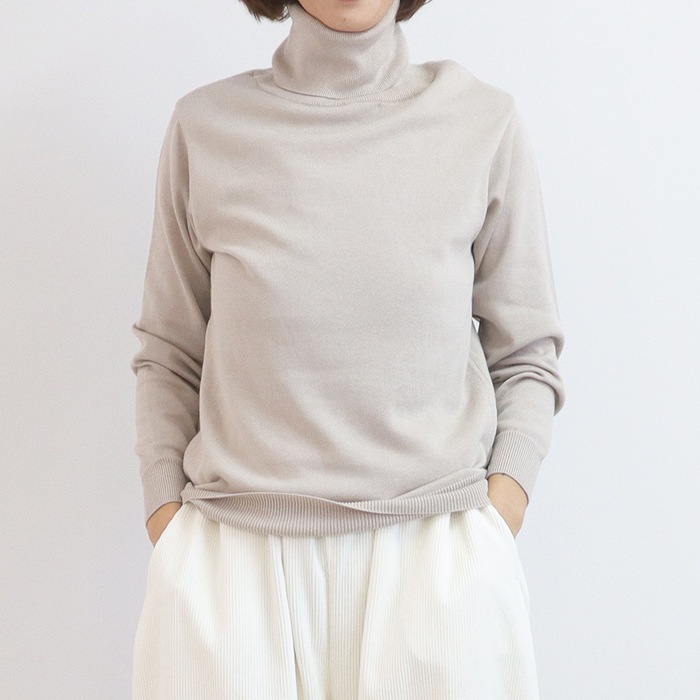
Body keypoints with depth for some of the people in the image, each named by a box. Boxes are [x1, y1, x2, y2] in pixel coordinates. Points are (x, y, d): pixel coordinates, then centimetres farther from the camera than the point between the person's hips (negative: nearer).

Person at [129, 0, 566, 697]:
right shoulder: (204, 124, 2)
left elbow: (525, 355, 5)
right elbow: (167, 358, 8)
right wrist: (168, 537, 0)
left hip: (439, 556, 0)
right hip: (234, 563, 0)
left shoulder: (485, 121, 2)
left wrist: (496, 521, -7)